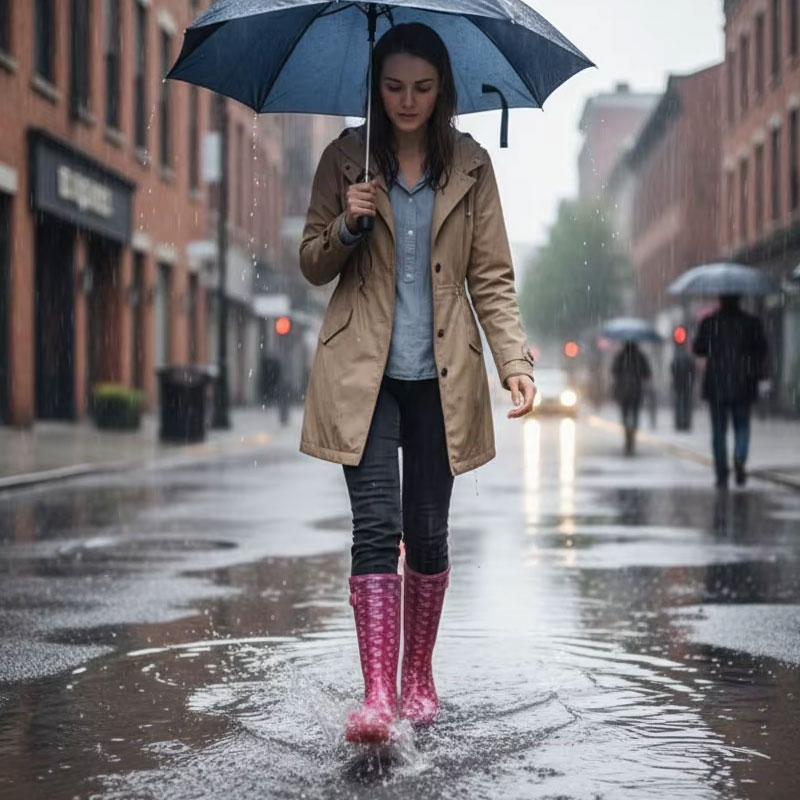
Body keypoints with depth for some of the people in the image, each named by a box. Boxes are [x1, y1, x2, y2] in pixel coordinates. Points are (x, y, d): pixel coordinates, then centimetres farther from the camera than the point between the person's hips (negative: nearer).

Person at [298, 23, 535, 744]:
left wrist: (515, 360, -8)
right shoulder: (346, 159, 5)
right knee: (377, 527, -12)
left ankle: (418, 677, 24)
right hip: (364, 373, -1)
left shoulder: (470, 166, 6)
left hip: (440, 377, 1)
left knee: (428, 533, 7)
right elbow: (313, 266, 8)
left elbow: (492, 278, 5)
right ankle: (377, 695, -15)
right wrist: (348, 226, -13)